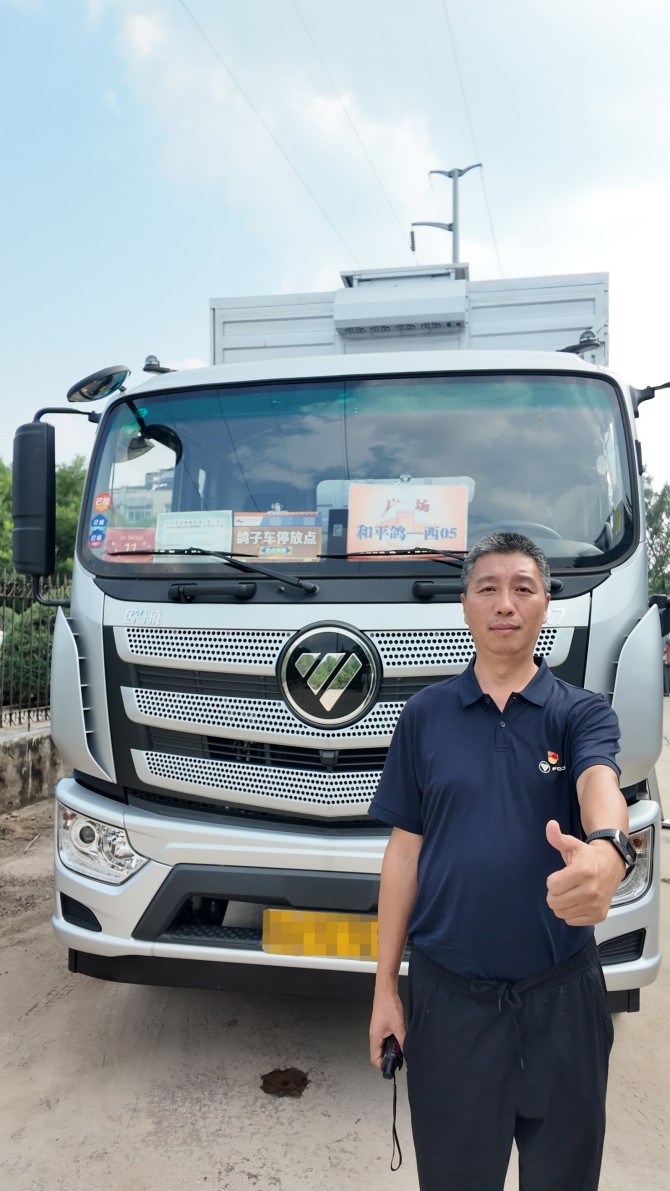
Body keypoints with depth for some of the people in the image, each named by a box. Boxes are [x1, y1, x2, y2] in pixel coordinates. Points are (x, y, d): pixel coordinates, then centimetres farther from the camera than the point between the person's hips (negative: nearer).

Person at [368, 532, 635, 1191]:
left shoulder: (582, 711, -3)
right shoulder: (425, 714, -1)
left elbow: (600, 785, -25)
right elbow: (405, 850, 2)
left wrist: (607, 850, -49)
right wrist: (385, 987, 2)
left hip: (562, 994, 0)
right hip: (448, 992, 1)